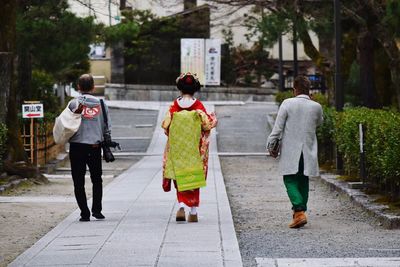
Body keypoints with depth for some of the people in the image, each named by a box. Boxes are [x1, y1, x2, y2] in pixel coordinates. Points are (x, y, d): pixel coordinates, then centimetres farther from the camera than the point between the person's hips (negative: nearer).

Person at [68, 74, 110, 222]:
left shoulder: (73, 103, -4)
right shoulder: (101, 103, 3)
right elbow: (106, 126, 3)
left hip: (77, 145, -2)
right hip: (95, 146, 2)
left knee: (79, 182, 4)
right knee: (97, 180, 17)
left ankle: (84, 213, -2)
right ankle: (97, 210, 8)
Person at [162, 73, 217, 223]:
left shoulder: (174, 106, -5)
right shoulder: (198, 106, -7)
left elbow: (166, 126, -6)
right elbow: (207, 125, -9)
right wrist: (213, 118, 12)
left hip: (177, 148, 0)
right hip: (195, 148, 0)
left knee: (180, 178, 8)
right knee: (194, 178, 10)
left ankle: (181, 206, -13)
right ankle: (193, 212, 10)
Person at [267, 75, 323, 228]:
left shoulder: (287, 104, -10)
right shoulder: (316, 107, -1)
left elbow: (278, 127, -10)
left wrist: (271, 145, -1)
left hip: (290, 152, -3)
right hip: (308, 152, 3)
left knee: (290, 181, 0)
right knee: (303, 181, 16)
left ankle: (299, 211, -18)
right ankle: (300, 212, 22)